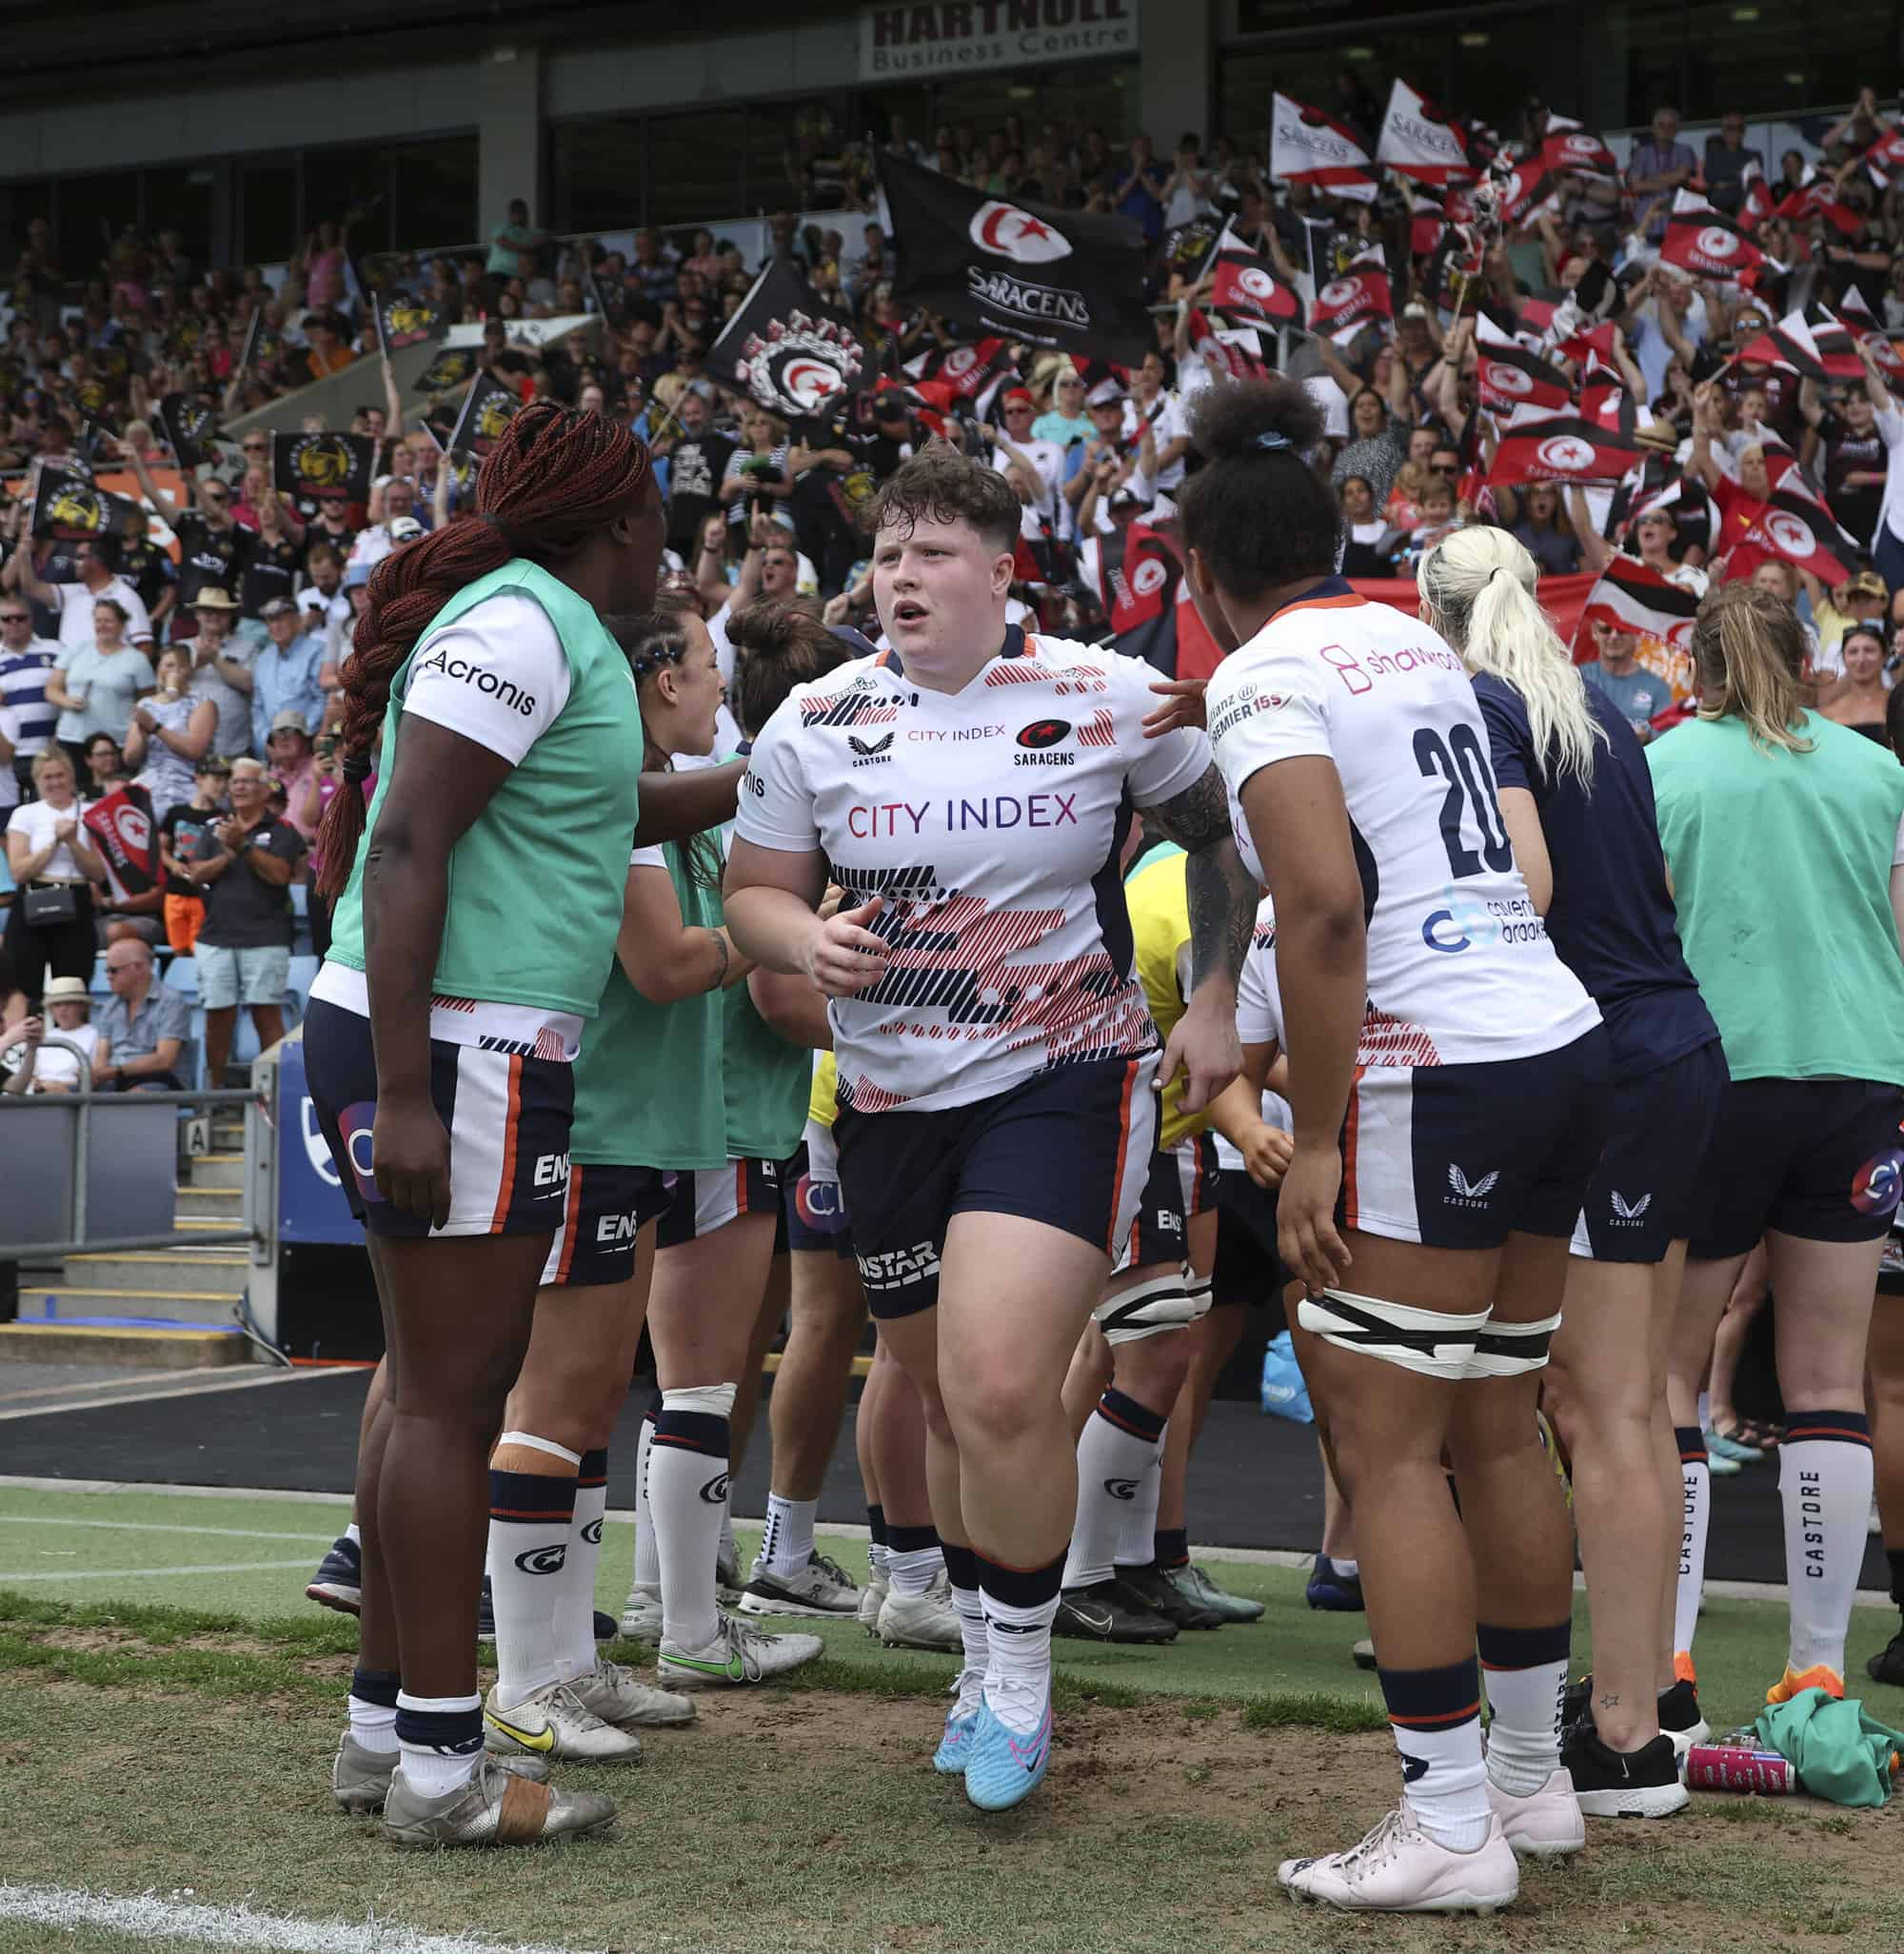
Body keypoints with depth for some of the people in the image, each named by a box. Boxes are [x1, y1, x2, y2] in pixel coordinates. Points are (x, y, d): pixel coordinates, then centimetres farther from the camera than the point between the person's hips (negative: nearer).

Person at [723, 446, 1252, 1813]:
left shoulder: (1107, 701, -4)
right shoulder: (817, 724, 2)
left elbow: (1220, 832, 11)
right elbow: (754, 892, 8)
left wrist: (1215, 999, 5)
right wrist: (808, 943, -14)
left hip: (1064, 1081, -4)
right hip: (892, 1100, 4)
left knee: (1001, 1392, -19)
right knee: (951, 1404, 14)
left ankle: (1019, 1672, 1)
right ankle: (989, 1664, 34)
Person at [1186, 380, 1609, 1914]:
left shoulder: (1264, 677, -8)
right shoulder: (1414, 642, 15)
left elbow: (1324, 907, -19)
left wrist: (1316, 1139, -16)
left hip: (1434, 1079, -8)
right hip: (1563, 1046, 8)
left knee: (1386, 1448, -2)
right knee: (1497, 1434, 15)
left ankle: (1451, 1829, -1)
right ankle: (1533, 1774, 24)